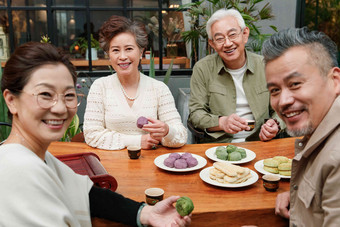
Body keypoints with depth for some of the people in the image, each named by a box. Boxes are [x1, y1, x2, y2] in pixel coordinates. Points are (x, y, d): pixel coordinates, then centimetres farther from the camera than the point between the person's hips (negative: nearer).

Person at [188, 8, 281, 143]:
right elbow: (195, 113, -1)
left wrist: (275, 124, -10)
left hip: (258, 144, 3)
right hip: (217, 144, -2)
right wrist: (221, 122, -19)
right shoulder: (202, 69, 0)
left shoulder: (265, 66, 5)